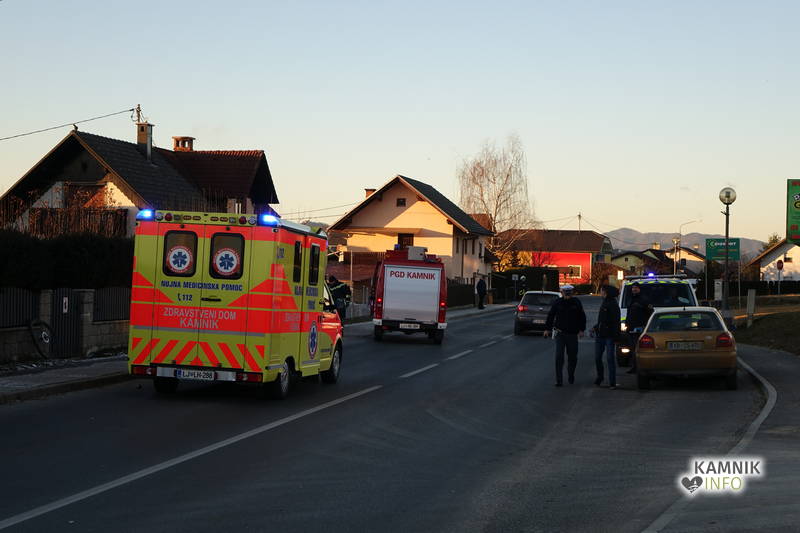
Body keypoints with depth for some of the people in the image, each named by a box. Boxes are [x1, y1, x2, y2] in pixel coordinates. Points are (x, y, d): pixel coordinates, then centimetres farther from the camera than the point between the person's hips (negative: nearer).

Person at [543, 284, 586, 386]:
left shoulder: (576, 302, 2)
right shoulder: (557, 302, 0)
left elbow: (582, 317, 8)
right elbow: (550, 316, 7)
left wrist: (581, 330, 1)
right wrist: (547, 329, 4)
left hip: (572, 334, 1)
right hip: (560, 334, -1)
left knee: (572, 357, 10)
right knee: (559, 357, -8)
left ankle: (571, 377, 30)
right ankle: (559, 380, -7)